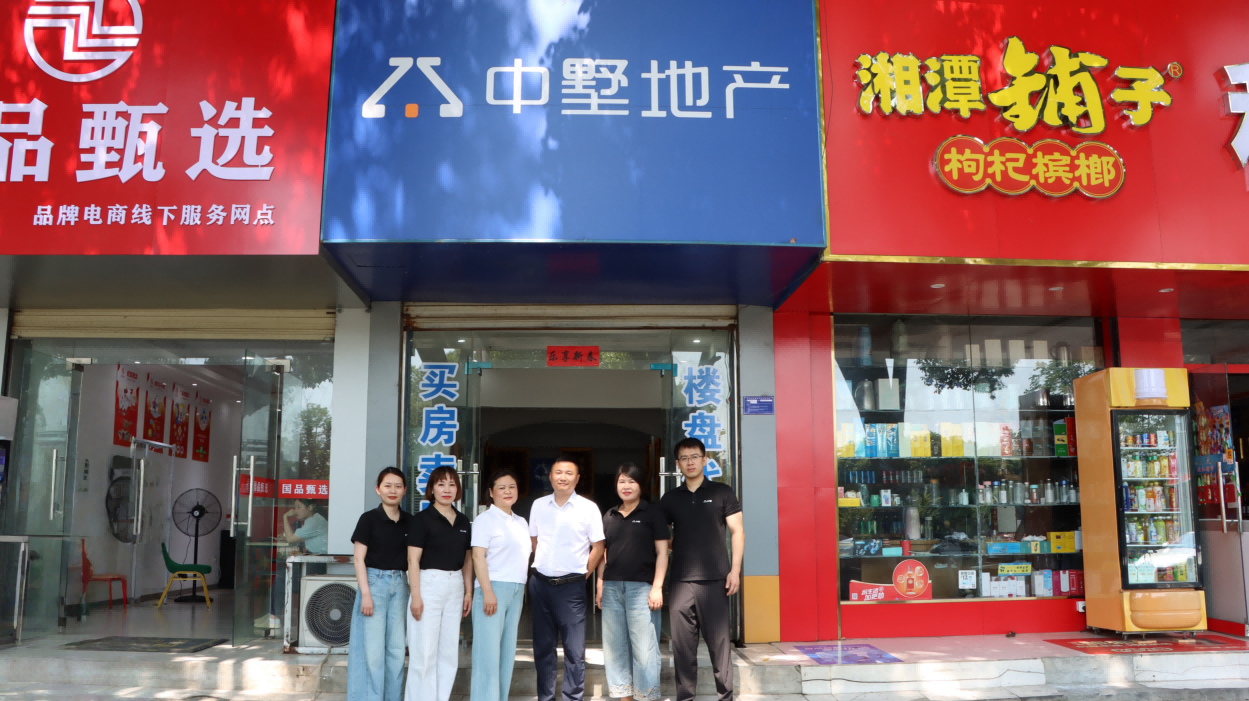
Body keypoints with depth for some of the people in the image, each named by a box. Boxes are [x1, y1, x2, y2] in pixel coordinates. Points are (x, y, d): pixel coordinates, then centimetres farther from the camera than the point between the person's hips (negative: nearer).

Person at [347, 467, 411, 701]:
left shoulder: (409, 522, 8)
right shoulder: (369, 518, -4)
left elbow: (412, 559, 12)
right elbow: (359, 559, -6)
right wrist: (365, 594, -13)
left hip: (399, 585, 4)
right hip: (374, 582, -4)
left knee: (396, 648, 8)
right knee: (373, 648, -3)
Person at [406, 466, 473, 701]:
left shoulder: (463, 522, 11)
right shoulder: (422, 519, -6)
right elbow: (413, 560, -10)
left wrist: (468, 592, 10)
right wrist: (415, 595, -16)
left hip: (455, 587, 6)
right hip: (429, 584, -6)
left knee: (449, 651, 10)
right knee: (424, 651, -3)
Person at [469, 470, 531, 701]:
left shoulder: (521, 523, 16)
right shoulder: (486, 519, -4)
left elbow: (533, 549, 23)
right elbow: (478, 556, -11)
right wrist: (487, 591, -20)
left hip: (517, 591, 7)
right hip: (494, 587, -7)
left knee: (507, 650, 9)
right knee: (488, 651, -7)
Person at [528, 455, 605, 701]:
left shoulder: (588, 508, -4)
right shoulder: (539, 505, 6)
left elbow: (598, 547, -1)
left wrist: (583, 575, -2)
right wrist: (540, 569, 10)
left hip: (571, 586, -4)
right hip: (540, 583, 4)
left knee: (574, 649, -2)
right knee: (542, 646, 12)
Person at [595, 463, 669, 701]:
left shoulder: (653, 513, 2)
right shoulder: (609, 516, 14)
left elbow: (662, 552, -1)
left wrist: (657, 587, -9)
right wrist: (599, 585, 11)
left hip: (641, 586, -5)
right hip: (612, 587, 5)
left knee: (644, 646, -4)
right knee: (615, 645, 8)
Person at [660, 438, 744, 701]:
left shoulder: (722, 493, 4)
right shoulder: (670, 498, 12)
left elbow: (737, 532, 2)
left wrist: (735, 569, -6)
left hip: (715, 579, -3)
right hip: (680, 580, 3)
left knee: (718, 640, 1)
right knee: (682, 642, 5)